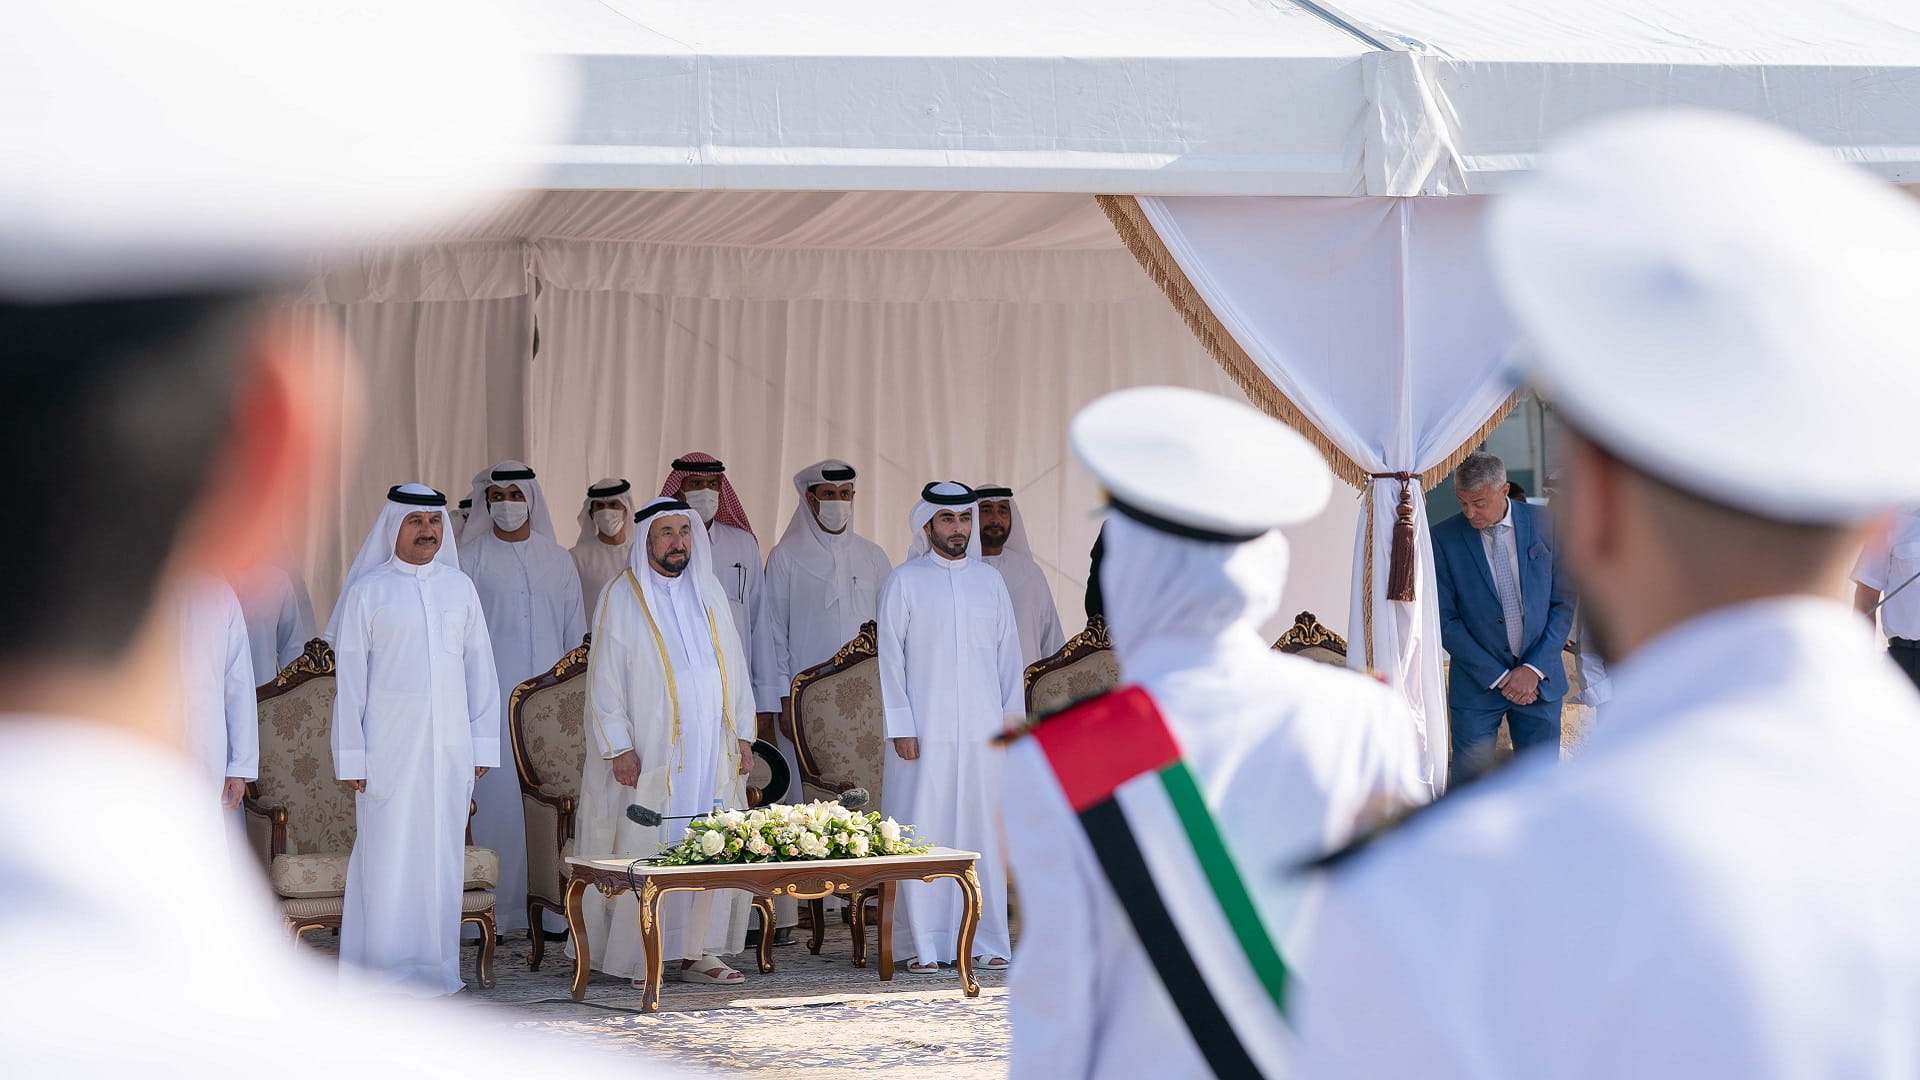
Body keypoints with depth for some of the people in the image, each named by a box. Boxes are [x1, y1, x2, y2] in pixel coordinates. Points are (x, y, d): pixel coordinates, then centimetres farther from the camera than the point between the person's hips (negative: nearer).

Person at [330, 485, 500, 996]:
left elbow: (479, 667, 11)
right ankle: (383, 969, 5)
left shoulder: (459, 586, 10)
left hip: (449, 745, 3)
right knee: (388, 854, -3)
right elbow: (349, 677, -1)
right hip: (389, 746, -3)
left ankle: (435, 967, 14)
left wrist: (483, 742, 7)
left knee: (442, 854, 5)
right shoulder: (366, 591, 0)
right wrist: (350, 756, -5)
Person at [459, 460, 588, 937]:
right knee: (496, 796, -7)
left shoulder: (557, 561, 14)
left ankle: (548, 905, 3)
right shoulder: (471, 559, 4)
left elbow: (576, 633, 16)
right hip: (494, 697, -3)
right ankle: (495, 909, -3)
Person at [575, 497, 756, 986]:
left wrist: (742, 734, 10)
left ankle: (698, 951, 8)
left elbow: (733, 667, 17)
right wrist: (619, 747, -11)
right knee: (645, 851, -4)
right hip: (649, 752, -4)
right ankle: (638, 957, 2)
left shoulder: (709, 593, 14)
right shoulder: (622, 597, -1)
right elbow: (604, 678, -4)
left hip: (712, 748, 5)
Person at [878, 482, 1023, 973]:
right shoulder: (904, 581, 3)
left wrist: (1013, 720, 6)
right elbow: (890, 657, 0)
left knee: (983, 832, 2)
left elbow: (1009, 654, 13)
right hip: (925, 732, -3)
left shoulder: (990, 580, 12)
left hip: (982, 731, 3)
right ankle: (925, 945, 0)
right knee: (922, 834, -4)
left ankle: (988, 941, 8)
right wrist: (900, 726, -7)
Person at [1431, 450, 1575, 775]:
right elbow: (1445, 620, -5)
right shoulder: (1444, 539, -6)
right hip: (1477, 684, -1)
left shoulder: (1544, 525, -2)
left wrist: (1535, 669, -8)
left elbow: (1565, 602, 2)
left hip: (1539, 677, 1)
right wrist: (1497, 677, -10)